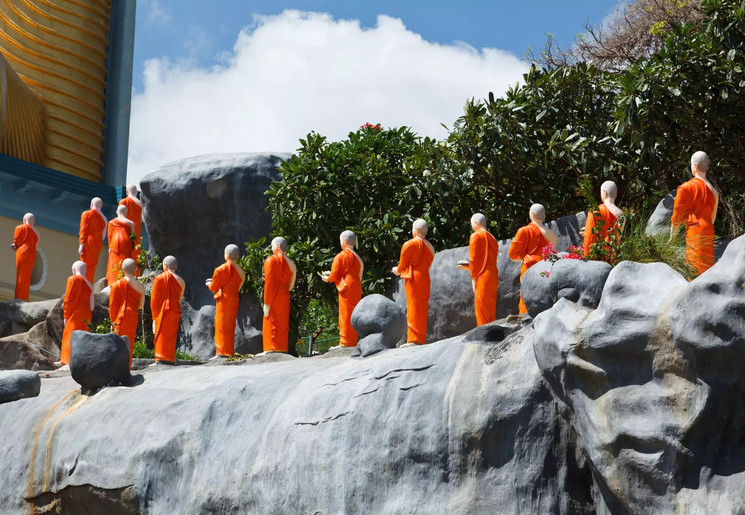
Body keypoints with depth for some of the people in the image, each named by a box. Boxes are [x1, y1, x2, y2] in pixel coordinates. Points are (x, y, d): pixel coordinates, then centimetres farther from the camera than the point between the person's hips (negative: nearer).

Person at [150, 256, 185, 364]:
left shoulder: (159, 279, -5)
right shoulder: (181, 281, 4)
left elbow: (154, 299, -4)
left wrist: (154, 316, 2)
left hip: (161, 312, -3)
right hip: (175, 311, 3)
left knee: (161, 335, 2)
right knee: (171, 336, 11)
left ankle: (160, 360, -2)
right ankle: (170, 358, 9)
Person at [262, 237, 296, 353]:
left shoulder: (271, 260, -5)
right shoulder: (291, 264, 13)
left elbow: (269, 283, -11)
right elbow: (290, 286, 14)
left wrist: (266, 303, -11)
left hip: (274, 299, -6)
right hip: (285, 298, 6)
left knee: (271, 326, -6)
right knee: (282, 327, 9)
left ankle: (272, 352, -12)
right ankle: (282, 350, 7)